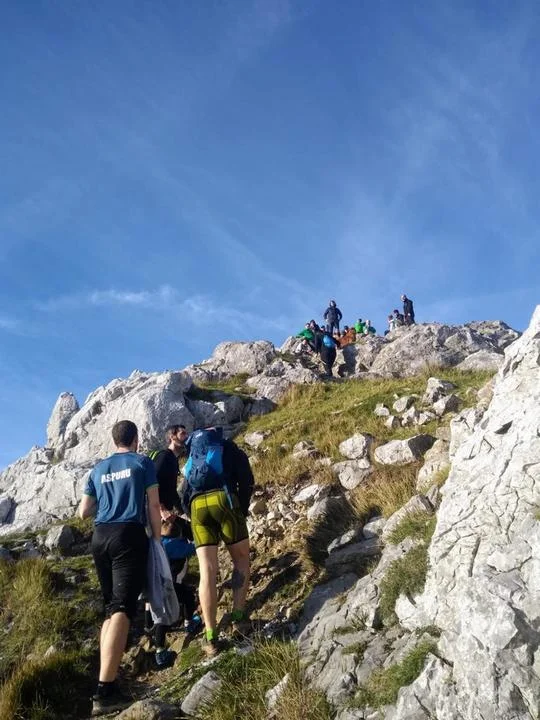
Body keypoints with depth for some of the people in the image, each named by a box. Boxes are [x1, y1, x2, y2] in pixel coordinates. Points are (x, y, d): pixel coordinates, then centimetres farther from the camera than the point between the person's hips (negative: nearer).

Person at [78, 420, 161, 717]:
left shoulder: (99, 468, 19)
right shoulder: (143, 462, 6)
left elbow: (84, 512, 21)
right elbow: (153, 505, 0)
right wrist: (158, 539, 7)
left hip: (100, 537, 6)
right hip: (129, 535, -5)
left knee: (110, 608, 15)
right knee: (122, 608, -13)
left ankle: (107, 681, 12)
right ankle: (105, 689, -24)